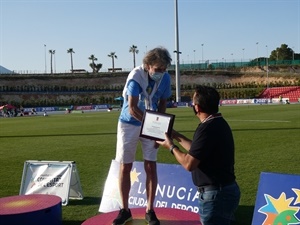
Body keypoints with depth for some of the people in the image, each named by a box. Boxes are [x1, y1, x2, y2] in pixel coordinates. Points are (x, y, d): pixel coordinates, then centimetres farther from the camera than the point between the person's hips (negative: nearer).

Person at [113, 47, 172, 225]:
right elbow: (132, 109, -28)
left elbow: (162, 105, 2)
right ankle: (125, 210, 15)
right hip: (129, 124, -2)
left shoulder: (165, 78, -10)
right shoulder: (136, 76, -23)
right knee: (125, 167, 2)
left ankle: (150, 211, 10)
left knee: (151, 167, -1)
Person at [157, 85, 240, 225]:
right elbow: (197, 151, 17)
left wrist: (171, 147, -6)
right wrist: (176, 136, 22)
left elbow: (189, 164, -22)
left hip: (215, 194, -10)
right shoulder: (218, 123, 8)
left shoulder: (208, 128, -24)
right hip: (224, 190, 10)